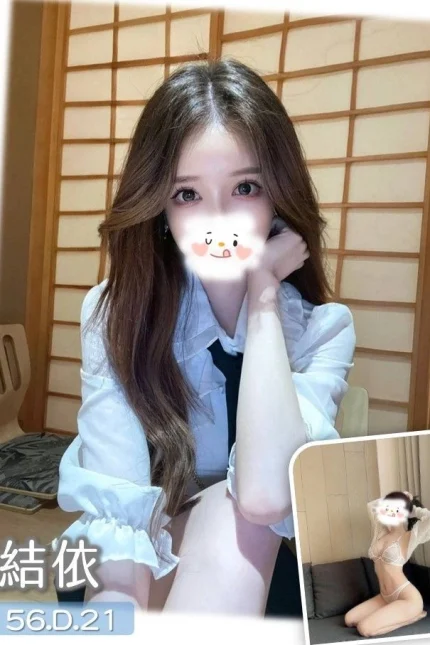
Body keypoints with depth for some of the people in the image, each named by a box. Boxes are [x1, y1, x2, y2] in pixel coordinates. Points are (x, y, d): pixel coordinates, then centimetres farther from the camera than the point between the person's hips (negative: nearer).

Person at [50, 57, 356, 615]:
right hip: (154, 570, 0)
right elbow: (113, 499, -21)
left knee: (239, 512, -30)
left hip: (268, 572, 1)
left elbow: (267, 494, -31)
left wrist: (263, 293, -26)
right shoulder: (114, 311, -14)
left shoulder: (324, 326, -15)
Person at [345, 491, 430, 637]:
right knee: (350, 619, 3)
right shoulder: (380, 531, 6)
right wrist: (388, 501, 7)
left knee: (365, 628, -18)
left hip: (407, 598, -8)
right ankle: (396, 616, 12)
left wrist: (414, 509, -10)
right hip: (385, 597, 8)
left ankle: (414, 615, -1)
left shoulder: (410, 536, -12)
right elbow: (371, 506, 21)